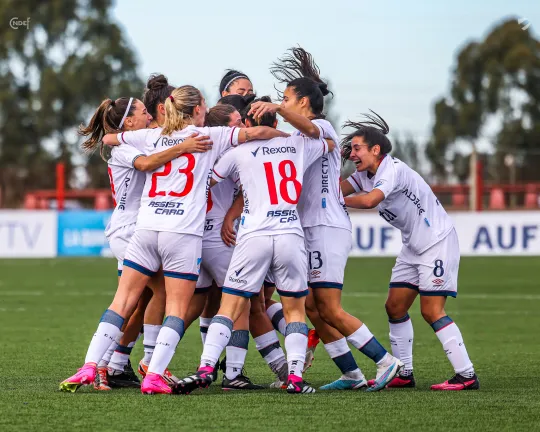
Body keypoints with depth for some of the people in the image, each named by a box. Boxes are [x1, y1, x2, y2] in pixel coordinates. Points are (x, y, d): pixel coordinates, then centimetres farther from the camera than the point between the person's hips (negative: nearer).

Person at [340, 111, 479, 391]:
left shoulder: (393, 169, -23)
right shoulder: (365, 174, 7)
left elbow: (370, 200, -37)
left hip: (438, 241, -10)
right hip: (413, 247, 10)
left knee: (431, 311, -14)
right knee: (395, 306, 6)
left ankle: (467, 375, -13)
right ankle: (404, 374, 13)